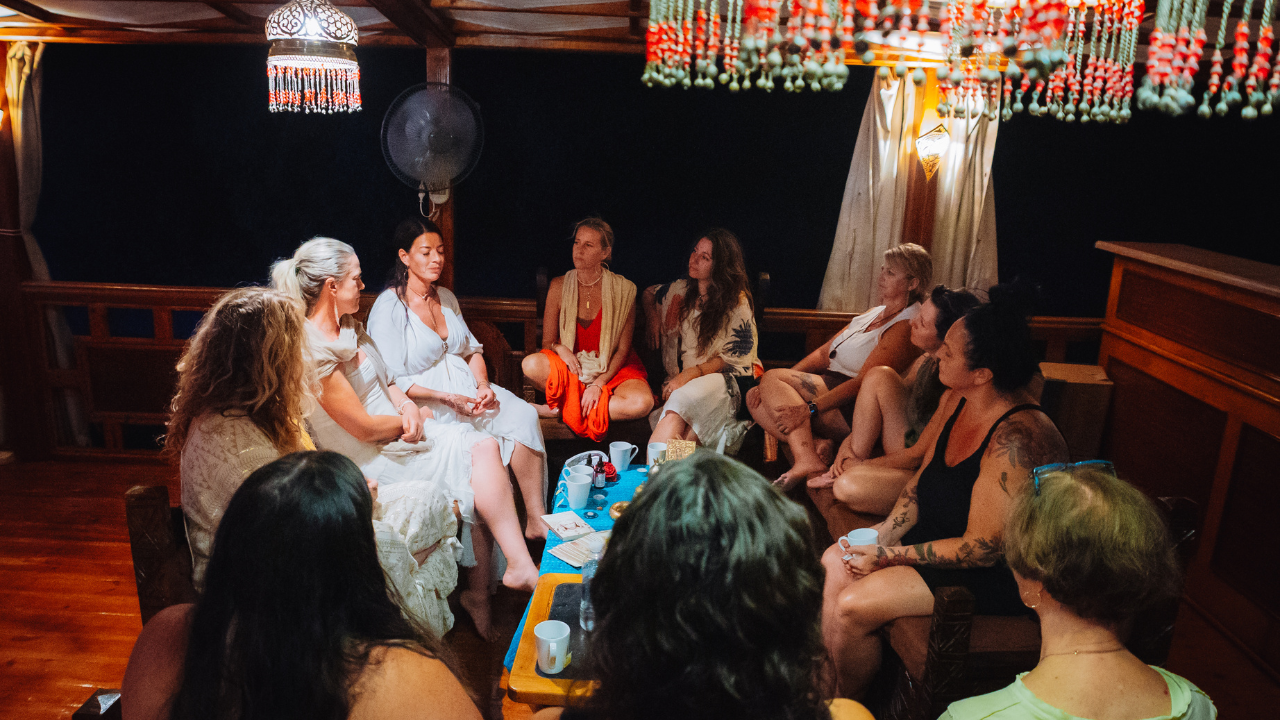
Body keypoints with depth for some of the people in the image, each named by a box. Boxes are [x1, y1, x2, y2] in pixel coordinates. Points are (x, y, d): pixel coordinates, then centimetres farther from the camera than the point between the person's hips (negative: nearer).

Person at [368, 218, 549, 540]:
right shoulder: (389, 307, -8)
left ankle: (536, 520, -18)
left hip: (466, 389, 6)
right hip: (425, 405, -6)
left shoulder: (446, 297, 14)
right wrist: (447, 399, -20)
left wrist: (483, 386, -4)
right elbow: (391, 381, -12)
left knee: (524, 414, -20)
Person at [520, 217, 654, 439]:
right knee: (531, 364, -31)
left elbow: (623, 349, -4)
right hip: (570, 369, 0)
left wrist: (599, 384, -17)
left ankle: (561, 409, -16)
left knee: (642, 403, -32)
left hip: (613, 370, 0)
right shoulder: (559, 286, -1)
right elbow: (547, 342, 4)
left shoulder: (624, 289, -6)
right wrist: (560, 349, -20)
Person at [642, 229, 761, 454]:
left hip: (724, 379, -6)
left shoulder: (737, 303, -2)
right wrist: (653, 317, 17)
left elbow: (731, 359, -7)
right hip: (681, 380, 6)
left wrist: (692, 373, -21)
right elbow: (649, 293, 37)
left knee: (682, 400, -39)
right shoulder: (681, 290, 13)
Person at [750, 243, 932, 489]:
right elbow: (823, 353, 16)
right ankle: (816, 444, -21)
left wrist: (809, 408, -29)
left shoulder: (905, 328, -10)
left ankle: (807, 460, -32)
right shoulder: (872, 314, 21)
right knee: (754, 398, -6)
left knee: (773, 377, -22)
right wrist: (774, 387, 5)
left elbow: (863, 382, -21)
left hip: (853, 408, -10)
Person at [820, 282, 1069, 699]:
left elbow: (983, 548, -26)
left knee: (851, 607, -18)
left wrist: (887, 556, -19)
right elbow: (922, 481, 10)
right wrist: (882, 535, -4)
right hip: (937, 534, 9)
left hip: (994, 575, -9)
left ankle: (847, 702, 12)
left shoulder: (1015, 441, -31)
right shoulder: (957, 401, -2)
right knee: (832, 563, -1)